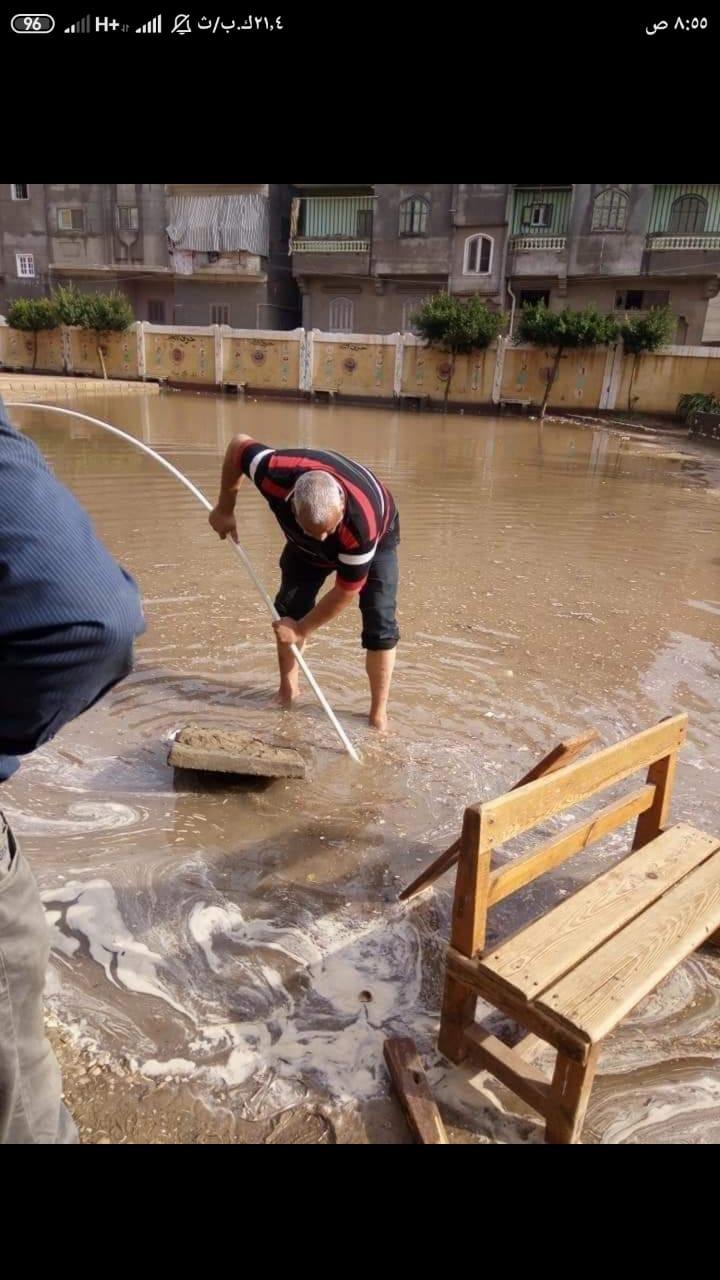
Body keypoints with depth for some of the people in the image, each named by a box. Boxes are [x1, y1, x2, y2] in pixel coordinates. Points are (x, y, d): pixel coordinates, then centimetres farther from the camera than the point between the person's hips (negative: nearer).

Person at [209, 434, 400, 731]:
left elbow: (346, 592, -32)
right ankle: (287, 691, 17)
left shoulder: (363, 524, -47)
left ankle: (379, 714, -3)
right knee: (289, 606, -1)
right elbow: (239, 444, -17)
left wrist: (301, 630, -20)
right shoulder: (275, 474, -41)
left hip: (376, 540, -3)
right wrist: (225, 509, -10)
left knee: (380, 622, -15)